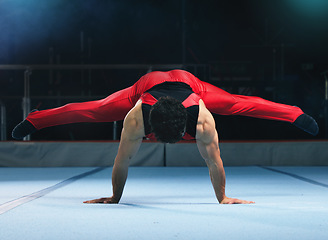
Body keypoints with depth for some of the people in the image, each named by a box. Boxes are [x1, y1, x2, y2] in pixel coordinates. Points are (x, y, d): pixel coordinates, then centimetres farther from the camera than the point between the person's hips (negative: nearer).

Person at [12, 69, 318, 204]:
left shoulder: (202, 119, -44)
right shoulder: (135, 118, -44)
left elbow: (214, 161, -33)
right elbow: (122, 161, -32)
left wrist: (223, 198, -24)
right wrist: (115, 197, -21)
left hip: (188, 82, 0)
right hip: (146, 83, 0)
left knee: (240, 104, 12)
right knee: (94, 110, 10)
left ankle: (296, 115, 35)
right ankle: (34, 120, 32)